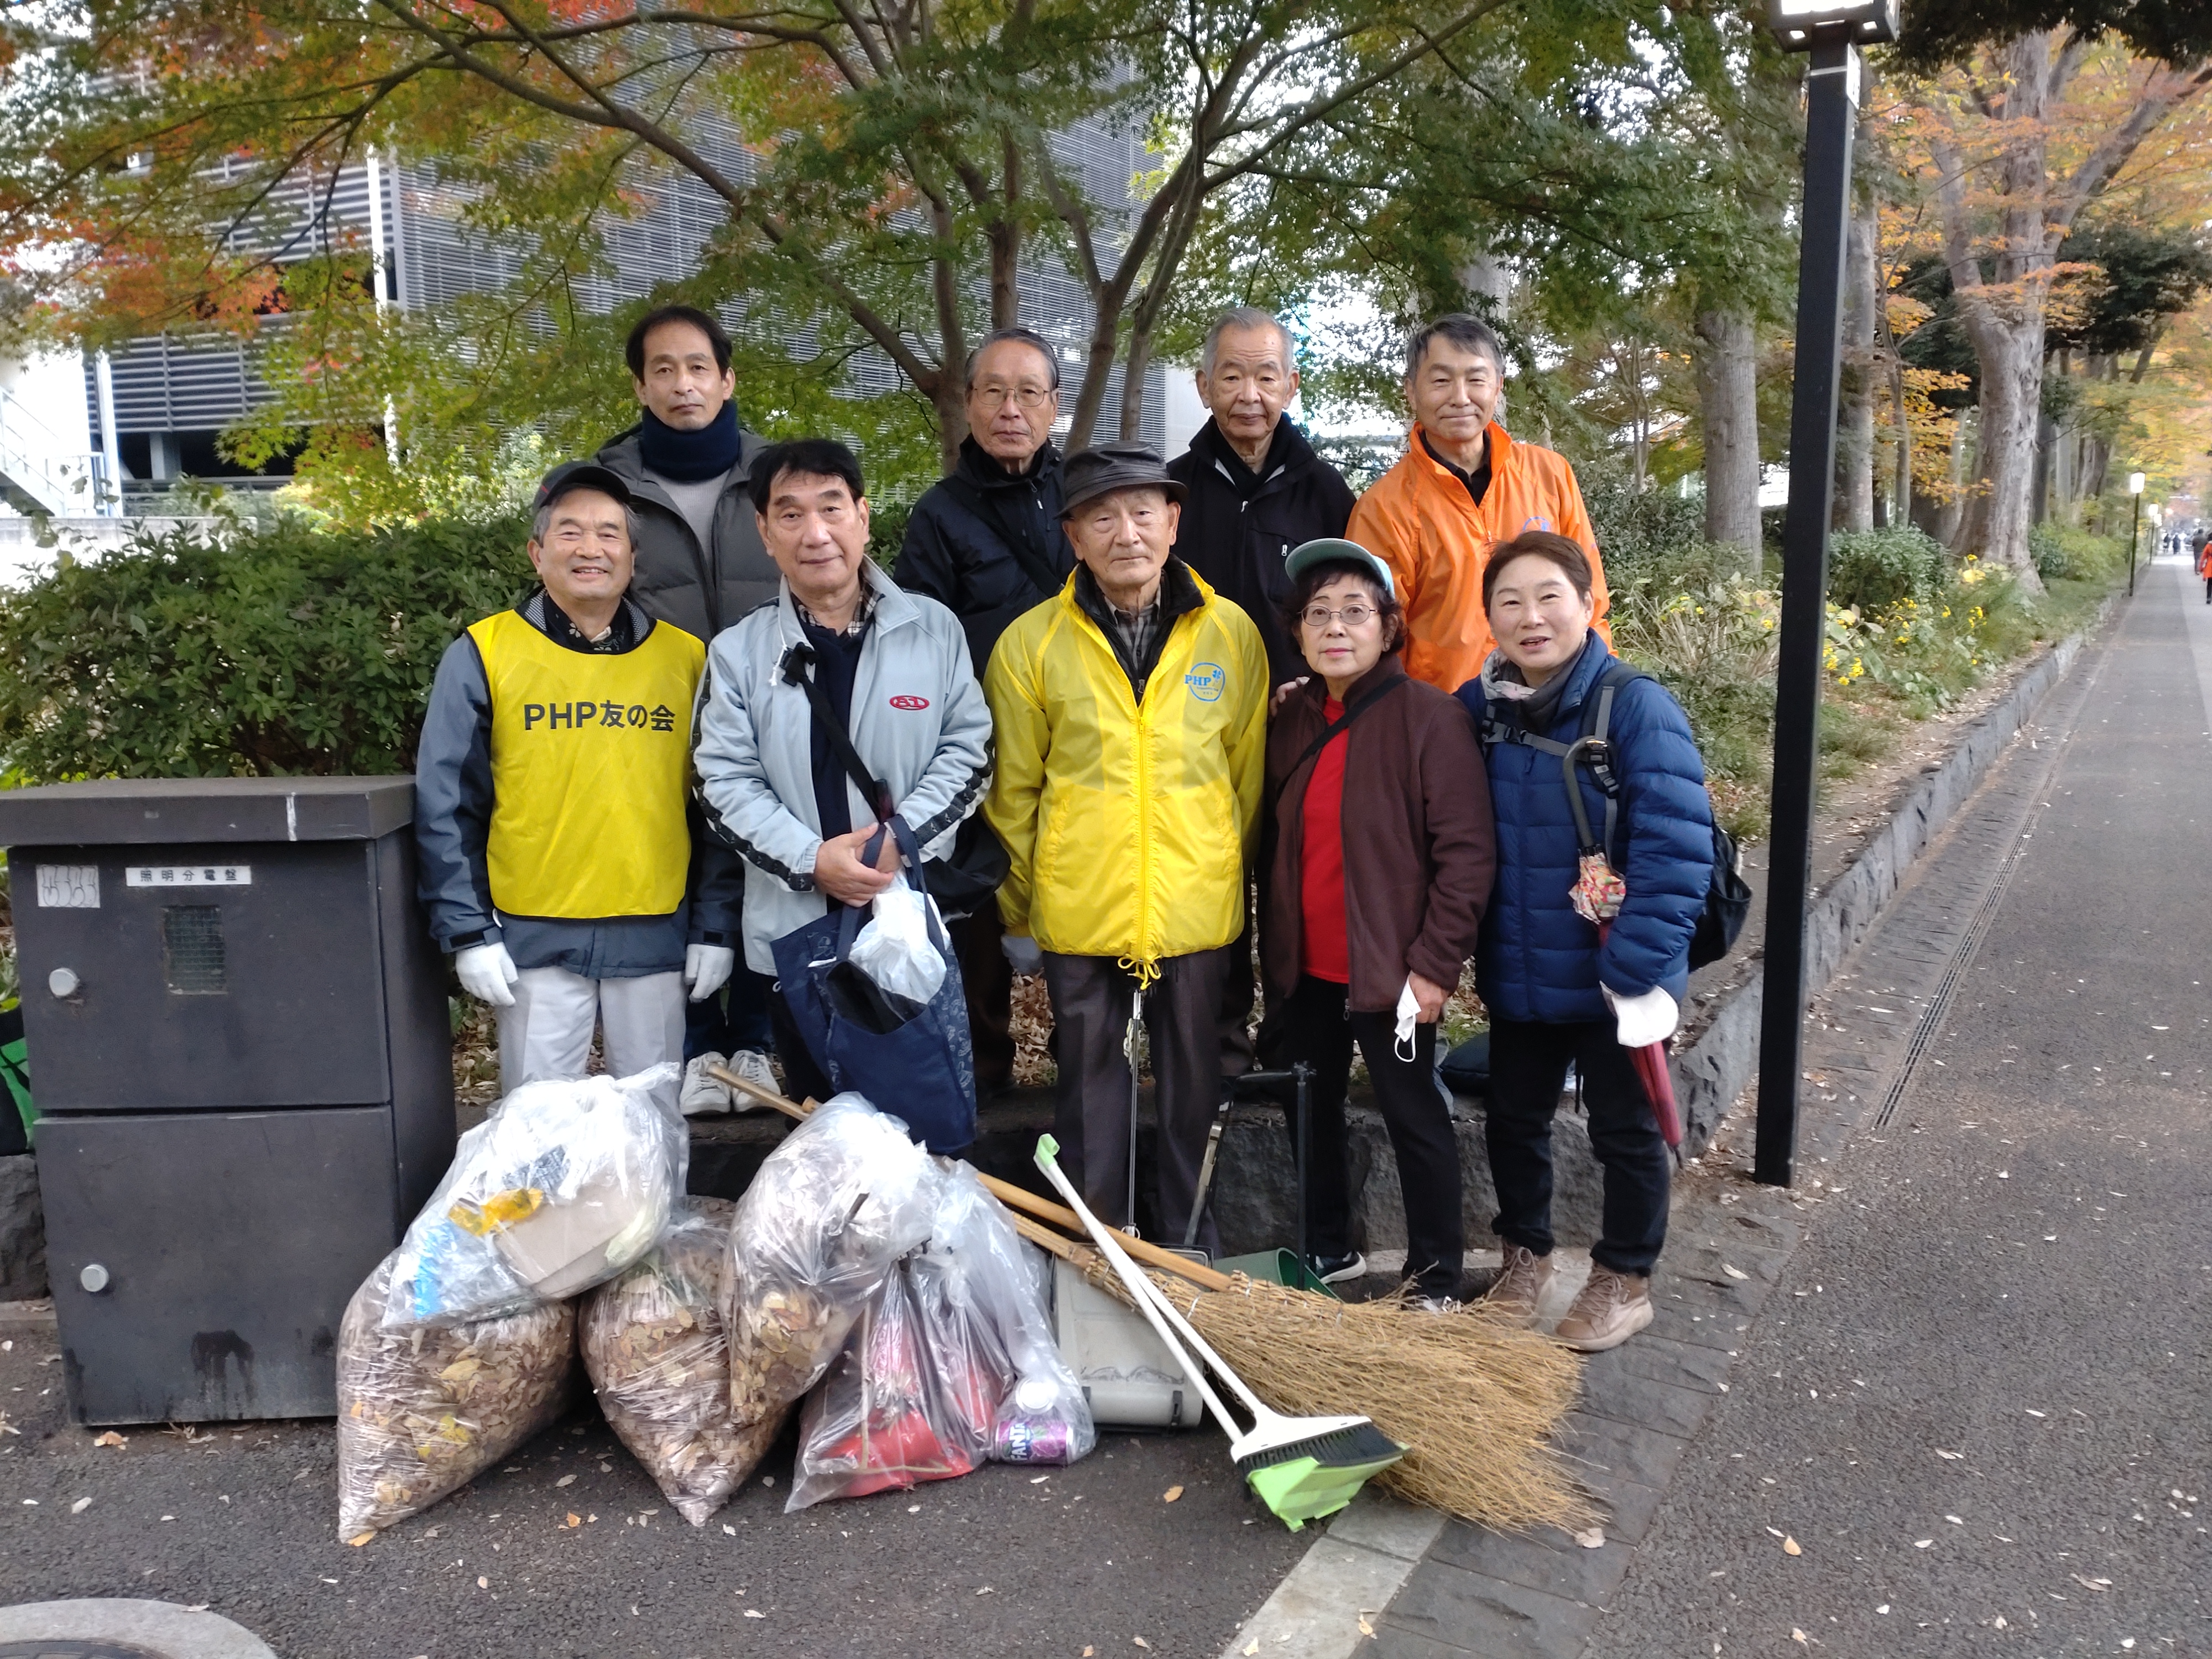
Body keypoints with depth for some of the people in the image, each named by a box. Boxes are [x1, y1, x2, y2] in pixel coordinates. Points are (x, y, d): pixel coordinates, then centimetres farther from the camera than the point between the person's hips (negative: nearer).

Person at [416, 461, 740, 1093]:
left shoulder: (686, 658, 5)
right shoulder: (481, 656, 0)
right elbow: (445, 808, 0)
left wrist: (716, 928, 2)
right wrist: (469, 933, -5)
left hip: (657, 938, 1)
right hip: (535, 939, -1)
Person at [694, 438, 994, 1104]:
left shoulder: (935, 629, 1)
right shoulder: (738, 652, 2)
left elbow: (969, 749, -1)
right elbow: (724, 783, -3)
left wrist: (902, 836, -15)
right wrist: (810, 860, -16)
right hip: (795, 929, 1)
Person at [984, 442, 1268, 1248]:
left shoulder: (1232, 633, -1)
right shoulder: (1031, 643, -4)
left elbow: (1248, 774, 7)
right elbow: (1011, 791, 1)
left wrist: (1229, 875, 9)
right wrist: (1018, 911, 3)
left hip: (1197, 909, 1)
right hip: (1078, 910, -1)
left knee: (1192, 1076, 14)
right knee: (1090, 1078, 12)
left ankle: (1186, 1237, 33)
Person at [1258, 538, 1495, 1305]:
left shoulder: (1430, 717, -14)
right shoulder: (1292, 719, 6)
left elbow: (1467, 853, -16)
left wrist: (1434, 963, -17)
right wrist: (1271, 947, 13)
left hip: (1390, 971, -6)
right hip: (1304, 969, 6)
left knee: (1413, 1117, 6)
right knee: (1312, 1110, 18)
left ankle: (1437, 1281, 23)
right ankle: (1328, 1250, 37)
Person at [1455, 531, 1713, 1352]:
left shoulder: (1636, 706, -18)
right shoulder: (1476, 709, -2)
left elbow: (1676, 849, -22)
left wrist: (1637, 966, -23)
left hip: (1613, 982, -5)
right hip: (1517, 977, 5)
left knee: (1624, 1130, 14)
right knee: (1513, 1120, 19)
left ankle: (1625, 1279, 32)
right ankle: (1525, 1254, 41)